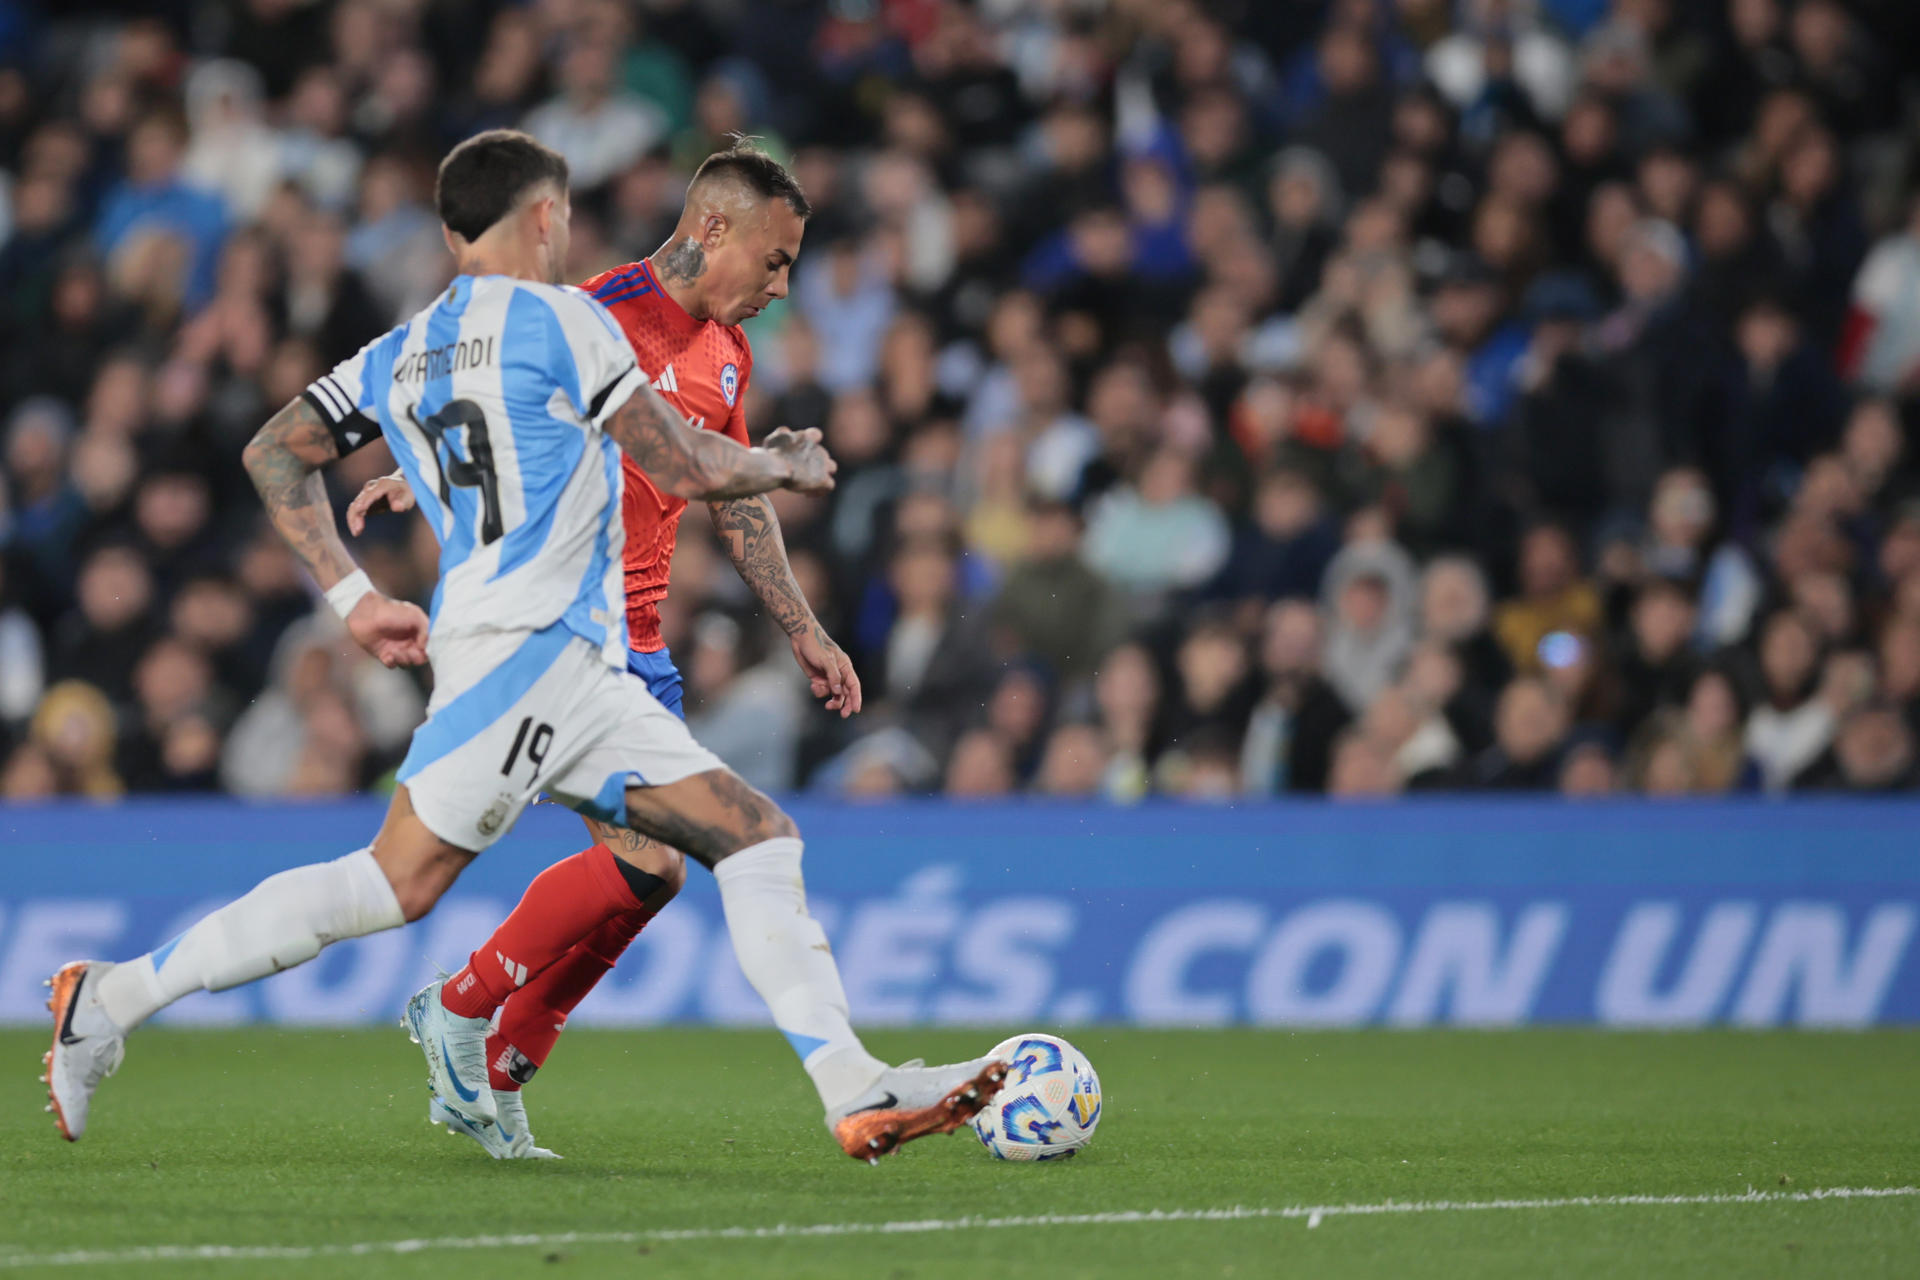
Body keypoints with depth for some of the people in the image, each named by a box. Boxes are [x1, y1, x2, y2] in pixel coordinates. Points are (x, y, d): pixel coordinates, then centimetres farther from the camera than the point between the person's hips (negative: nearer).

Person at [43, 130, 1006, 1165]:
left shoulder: (401, 353, 20)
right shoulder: (553, 318, -2)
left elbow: (275, 455, 19)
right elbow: (683, 467, -3)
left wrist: (352, 597, 20)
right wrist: (785, 466, 15)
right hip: (524, 645, -9)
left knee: (758, 839, 2)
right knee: (398, 884, -15)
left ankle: (856, 1092, -6)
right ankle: (113, 1001, -10)